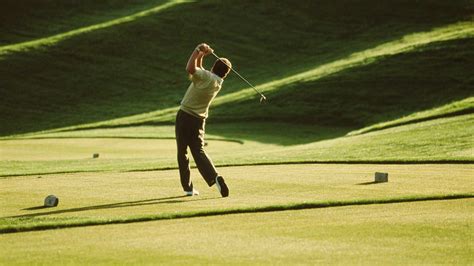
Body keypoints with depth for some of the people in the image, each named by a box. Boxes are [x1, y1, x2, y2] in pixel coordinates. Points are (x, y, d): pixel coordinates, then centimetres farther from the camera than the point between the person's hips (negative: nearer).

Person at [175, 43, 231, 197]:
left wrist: (198, 53, -18)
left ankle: (188, 187, 7)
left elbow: (190, 69, -31)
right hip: (199, 120, 5)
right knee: (199, 151, 6)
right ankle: (215, 177, -20)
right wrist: (201, 56, 9)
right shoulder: (218, 84, 8)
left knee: (182, 153, 7)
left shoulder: (206, 76, -13)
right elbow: (197, 71, 20)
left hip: (184, 116, -5)